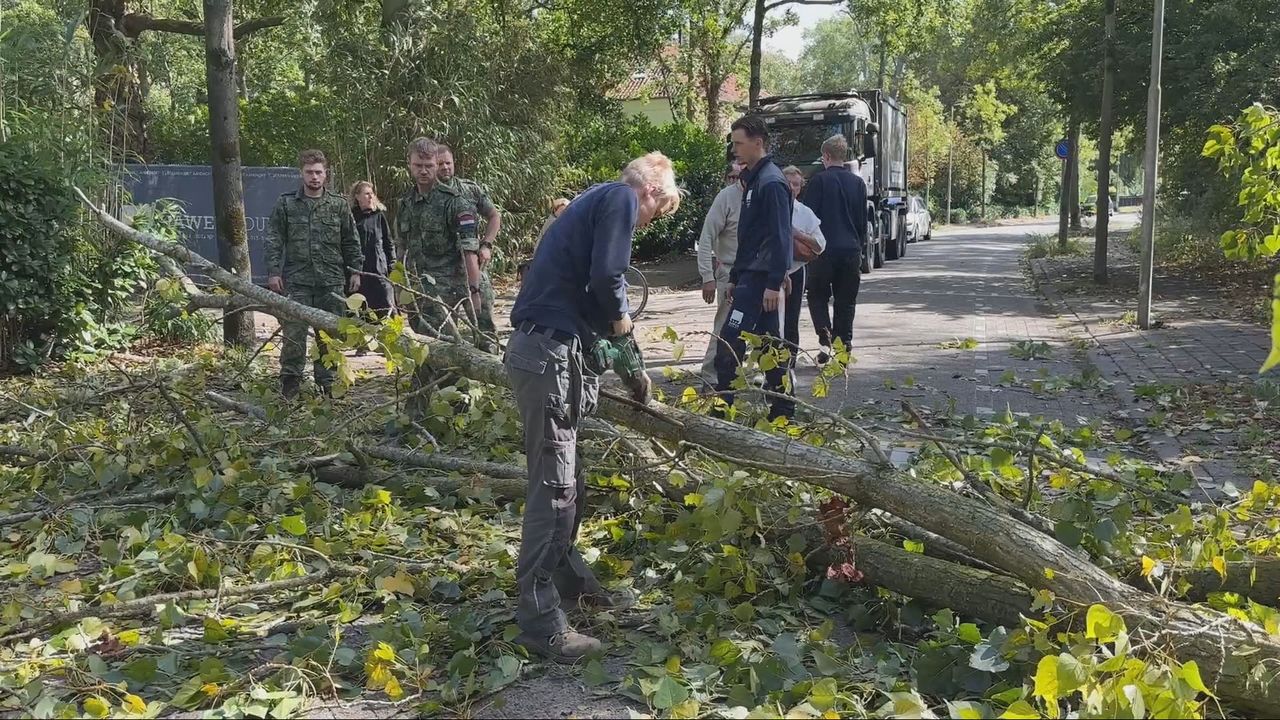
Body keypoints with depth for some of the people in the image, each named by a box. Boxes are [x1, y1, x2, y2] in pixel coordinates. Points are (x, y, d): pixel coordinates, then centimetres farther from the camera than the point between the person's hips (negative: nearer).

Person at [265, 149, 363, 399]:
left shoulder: (339, 205, 7)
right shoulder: (286, 204, 5)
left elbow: (351, 241, 11)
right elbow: (274, 240, 4)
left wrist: (355, 271, 6)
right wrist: (273, 271, -4)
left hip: (331, 281, 1)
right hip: (296, 279, -1)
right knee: (294, 332, -2)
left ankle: (326, 382, 17)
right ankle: (290, 379, 11)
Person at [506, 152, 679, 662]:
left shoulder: (596, 202, 26)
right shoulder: (622, 198, -2)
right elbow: (606, 278, -17)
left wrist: (624, 365, 23)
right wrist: (626, 348, 1)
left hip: (544, 349, 10)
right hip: (550, 352, -10)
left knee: (565, 483, 18)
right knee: (553, 486, -8)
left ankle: (568, 581, 31)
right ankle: (539, 620, -3)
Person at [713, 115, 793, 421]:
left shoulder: (771, 182, -13)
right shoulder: (753, 179, 17)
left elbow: (780, 236, -19)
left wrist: (774, 283, -23)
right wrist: (735, 277, 21)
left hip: (760, 277, -10)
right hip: (750, 274, 10)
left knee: (728, 344, -12)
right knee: (769, 342, 12)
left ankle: (722, 413, -8)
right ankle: (783, 410, 18)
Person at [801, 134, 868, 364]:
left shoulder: (819, 180, -5)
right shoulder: (858, 183, 9)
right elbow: (863, 220, 13)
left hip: (824, 249, -3)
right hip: (851, 250, 4)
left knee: (818, 296, 12)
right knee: (846, 302, 10)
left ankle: (825, 336, -8)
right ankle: (843, 348, 7)